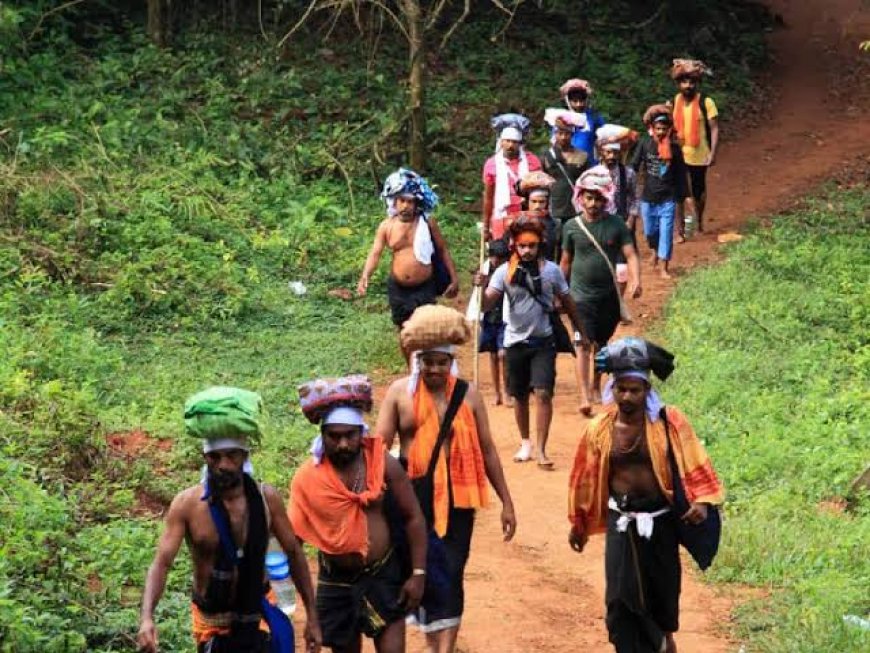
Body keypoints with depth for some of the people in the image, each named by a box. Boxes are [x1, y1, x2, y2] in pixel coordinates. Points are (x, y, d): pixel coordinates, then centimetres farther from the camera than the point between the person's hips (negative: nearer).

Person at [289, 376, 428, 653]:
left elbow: (413, 518, -3)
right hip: (336, 582, 1)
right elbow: (293, 536, -2)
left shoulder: (384, 464, -10)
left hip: (384, 576, -1)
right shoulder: (307, 477, -10)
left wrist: (418, 574, -6)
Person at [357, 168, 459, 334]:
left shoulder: (427, 222, -5)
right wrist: (365, 278, -26)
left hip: (424, 288, -2)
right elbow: (375, 254, -9)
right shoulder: (386, 226, -3)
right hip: (398, 289, 2)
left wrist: (454, 279, 0)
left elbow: (443, 250, 3)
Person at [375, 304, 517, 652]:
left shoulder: (467, 394, 2)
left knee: (450, 574, -7)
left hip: (457, 494, -1)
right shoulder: (400, 392, 0)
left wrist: (506, 502, 9)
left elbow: (487, 450, 8)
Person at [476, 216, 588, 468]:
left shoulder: (551, 270, -4)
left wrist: (582, 332, 13)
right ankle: (525, 442, 32)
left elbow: (567, 302, 8)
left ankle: (541, 451, -9)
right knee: (519, 395, 13)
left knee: (543, 393, -12)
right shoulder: (505, 272, -6)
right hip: (516, 341, 1)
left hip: (543, 341, -1)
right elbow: (486, 304, -13)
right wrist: (480, 289, -34)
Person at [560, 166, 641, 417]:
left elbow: (630, 255, -6)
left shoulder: (616, 225, -1)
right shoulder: (572, 227, 1)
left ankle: (596, 387, 35)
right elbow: (566, 262, 11)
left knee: (601, 344, 15)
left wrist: (635, 280, -24)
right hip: (581, 295, -2)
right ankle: (584, 397, -20)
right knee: (584, 344, -13)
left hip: (609, 295, 2)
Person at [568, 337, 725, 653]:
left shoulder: (669, 422, -10)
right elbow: (586, 480, 7)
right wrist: (579, 525, 15)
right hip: (621, 523, 0)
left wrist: (701, 501, -23)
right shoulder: (599, 429, -4)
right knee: (622, 599, -9)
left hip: (660, 520, 0)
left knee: (663, 589, 16)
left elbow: (693, 464, -8)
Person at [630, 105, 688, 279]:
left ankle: (664, 268, 8)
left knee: (666, 234, -2)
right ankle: (656, 251, 47)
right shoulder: (645, 144, -7)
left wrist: (680, 200, 1)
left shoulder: (674, 149, -7)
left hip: (668, 200, -2)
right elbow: (634, 166, -3)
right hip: (648, 199, 2)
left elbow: (681, 176, -1)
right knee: (650, 232, 16)